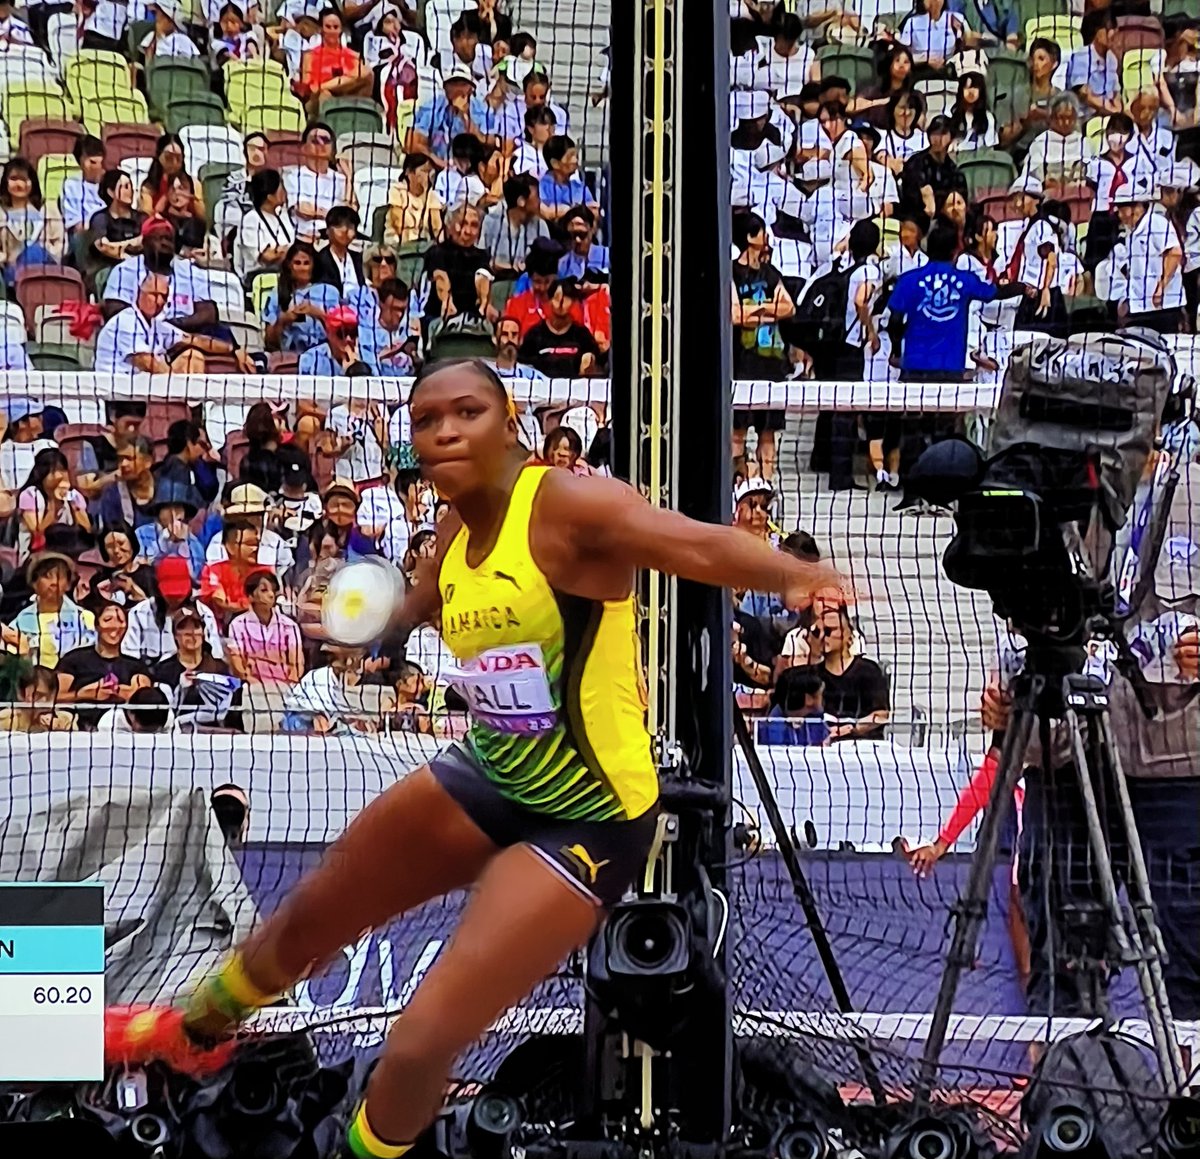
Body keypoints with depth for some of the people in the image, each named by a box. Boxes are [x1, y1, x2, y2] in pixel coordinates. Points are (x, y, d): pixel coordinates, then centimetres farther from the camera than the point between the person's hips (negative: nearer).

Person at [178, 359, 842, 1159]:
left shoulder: (567, 503, -23)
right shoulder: (458, 530, 0)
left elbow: (700, 545, -41)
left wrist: (798, 577, -60)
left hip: (588, 821, -8)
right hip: (492, 781, 8)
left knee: (419, 1047, -11)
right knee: (308, 921, 24)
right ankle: (198, 1023, 56)